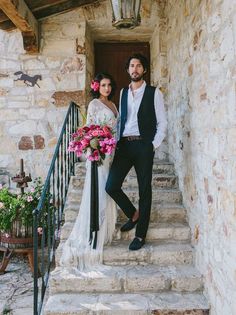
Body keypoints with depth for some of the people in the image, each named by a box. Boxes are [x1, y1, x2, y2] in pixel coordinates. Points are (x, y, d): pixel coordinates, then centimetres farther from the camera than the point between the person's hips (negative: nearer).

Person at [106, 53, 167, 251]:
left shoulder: (154, 93, 1)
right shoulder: (123, 92, 15)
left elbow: (162, 122, 0)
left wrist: (153, 145, -9)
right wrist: (117, 142, 7)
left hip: (143, 145, -4)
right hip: (124, 145, 4)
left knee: (145, 190, 3)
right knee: (111, 186, -4)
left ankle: (141, 234, 16)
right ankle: (133, 214, 23)